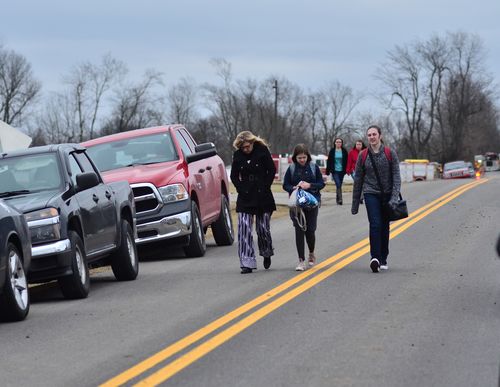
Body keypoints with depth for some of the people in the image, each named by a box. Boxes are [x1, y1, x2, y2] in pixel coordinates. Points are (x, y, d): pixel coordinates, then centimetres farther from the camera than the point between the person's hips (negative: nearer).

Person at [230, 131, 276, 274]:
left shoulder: (262, 151, -6)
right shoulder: (237, 155, 0)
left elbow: (272, 170, 0)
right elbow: (234, 176, 9)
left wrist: (265, 187, -6)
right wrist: (241, 189, -4)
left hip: (263, 197, -2)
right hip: (245, 198, 2)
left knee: (263, 228, 4)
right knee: (244, 229, -10)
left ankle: (267, 253, 34)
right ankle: (247, 263, -9)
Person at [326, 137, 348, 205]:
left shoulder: (344, 151, 3)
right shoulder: (332, 151, 1)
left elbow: (346, 161, 6)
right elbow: (329, 161, 3)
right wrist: (327, 171, 0)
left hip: (341, 171, 2)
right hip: (335, 171, -2)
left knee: (339, 185, 8)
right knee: (338, 185, -16)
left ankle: (338, 199, 19)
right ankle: (340, 199, -21)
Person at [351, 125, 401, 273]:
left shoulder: (390, 154, -1)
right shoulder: (363, 155, 2)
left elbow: (396, 177, -4)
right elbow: (358, 179, 8)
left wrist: (394, 197, -16)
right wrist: (355, 204, 9)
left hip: (387, 194, 1)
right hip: (371, 194, -1)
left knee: (384, 227, 7)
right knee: (375, 224, -17)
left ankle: (383, 260, 18)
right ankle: (375, 258, -23)